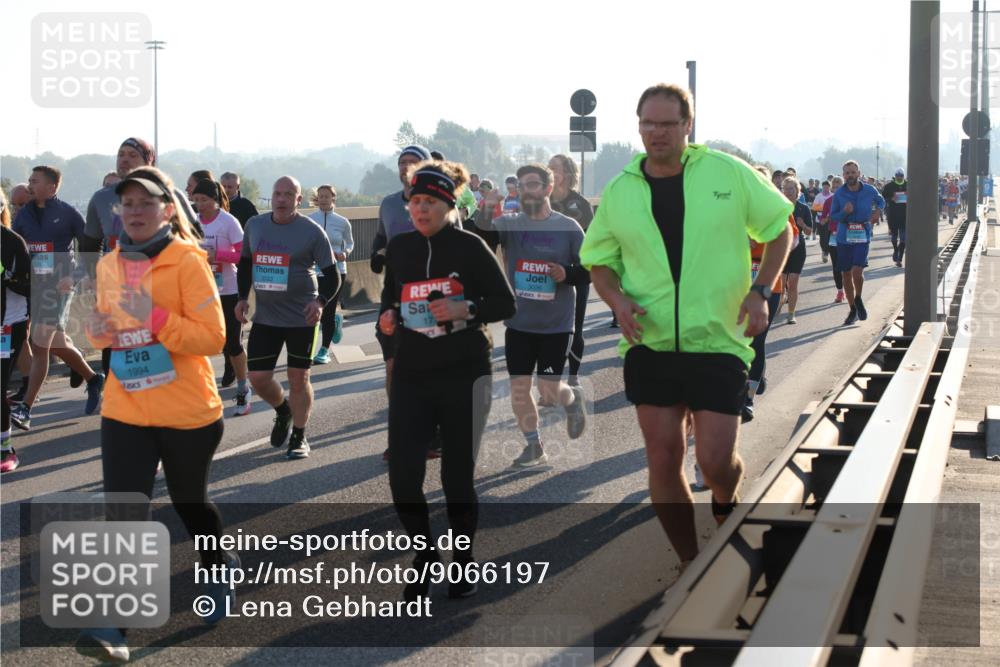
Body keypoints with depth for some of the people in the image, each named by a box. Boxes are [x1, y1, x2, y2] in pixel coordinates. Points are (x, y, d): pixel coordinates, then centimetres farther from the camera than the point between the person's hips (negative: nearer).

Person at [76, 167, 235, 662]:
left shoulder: (187, 262, -12)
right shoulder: (109, 265, 6)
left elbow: (213, 338, -16)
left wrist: (155, 317, -27)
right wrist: (100, 333, -4)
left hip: (188, 414, -3)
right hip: (125, 412, 4)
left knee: (190, 503, 17)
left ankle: (219, 568, 45)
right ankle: (110, 623, -9)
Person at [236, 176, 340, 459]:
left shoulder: (312, 231, -9)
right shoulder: (254, 225, 4)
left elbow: (332, 275, -6)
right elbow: (245, 263, 19)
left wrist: (320, 301, -23)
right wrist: (242, 298, 9)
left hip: (302, 317, -4)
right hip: (265, 316, 4)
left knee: (298, 378, 1)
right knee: (258, 377, 2)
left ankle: (299, 437, 18)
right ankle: (282, 411, 33)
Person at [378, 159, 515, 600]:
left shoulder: (470, 246, -5)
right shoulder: (399, 247, 6)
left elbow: (505, 304, -2)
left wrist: (466, 309, -18)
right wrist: (387, 317, -1)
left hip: (464, 375, -3)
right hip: (411, 376, 3)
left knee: (458, 476, 3)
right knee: (402, 476, -5)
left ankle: (464, 561, 24)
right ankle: (424, 556, 18)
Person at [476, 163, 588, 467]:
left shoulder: (568, 227, -3)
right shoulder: (509, 224, 1)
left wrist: (567, 274, -18)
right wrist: (485, 215, -29)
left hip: (556, 324, -3)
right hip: (519, 322, 3)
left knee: (549, 391, -3)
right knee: (519, 389, 4)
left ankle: (573, 399, 31)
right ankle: (533, 446, 21)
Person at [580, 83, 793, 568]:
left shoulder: (729, 173, -2)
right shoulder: (619, 191, 4)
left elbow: (778, 229, 9)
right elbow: (598, 261, 14)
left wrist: (760, 291, -5)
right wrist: (618, 299, -8)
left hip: (719, 342, -2)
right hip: (649, 345, 2)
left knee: (715, 460, -7)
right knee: (663, 459, 2)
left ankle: (726, 503, 30)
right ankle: (690, 565, 19)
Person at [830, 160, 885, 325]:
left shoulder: (869, 190, -2)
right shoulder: (839, 193, -1)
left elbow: (881, 201, 19)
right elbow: (833, 215, 5)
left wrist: (878, 210, 0)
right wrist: (844, 213, -15)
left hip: (863, 237, -2)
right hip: (844, 237, 2)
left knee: (857, 271, -19)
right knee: (847, 275, 8)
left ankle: (858, 300, 10)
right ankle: (853, 310, 24)